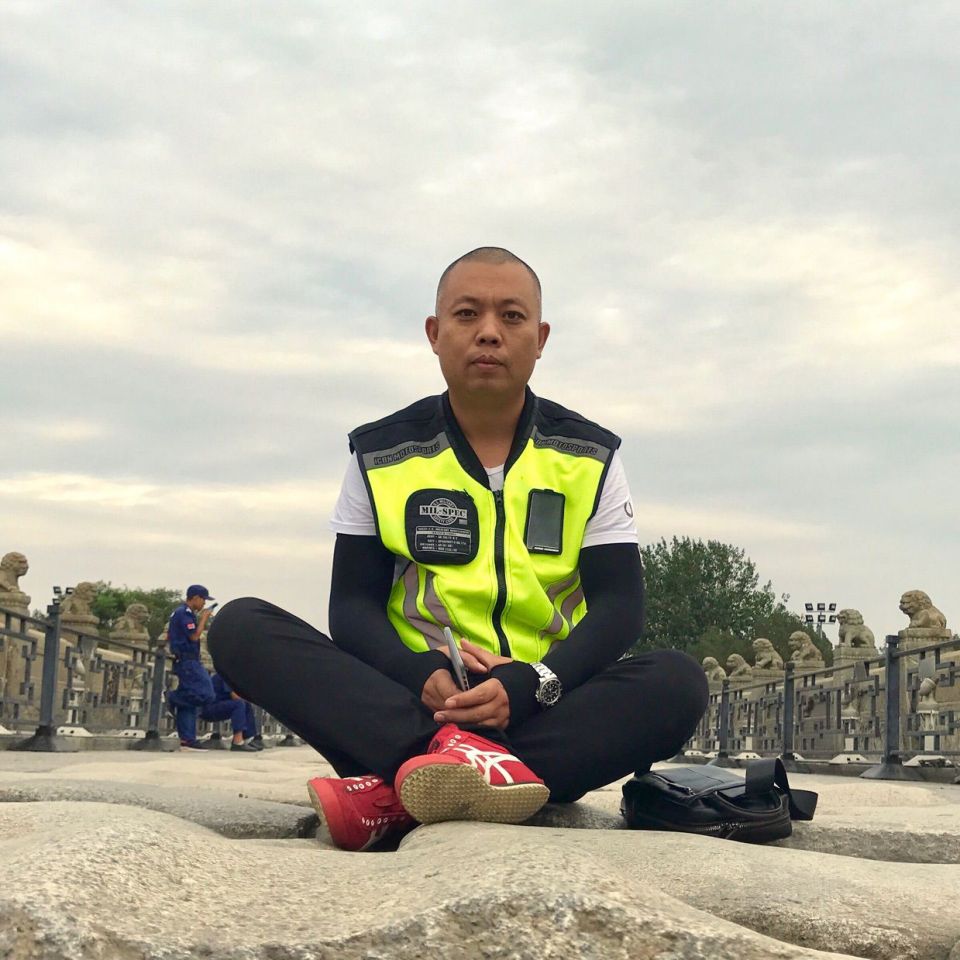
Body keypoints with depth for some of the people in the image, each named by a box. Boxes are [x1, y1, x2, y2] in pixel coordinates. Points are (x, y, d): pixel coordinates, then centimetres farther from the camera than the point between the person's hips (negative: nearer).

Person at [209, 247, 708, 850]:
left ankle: (394, 797, -37)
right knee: (241, 628, -20)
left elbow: (619, 607, -2)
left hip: (541, 717, 0)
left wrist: (526, 686, -22)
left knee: (678, 683, -29)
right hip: (408, 702, 0)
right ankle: (457, 755, -41)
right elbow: (354, 603, 1)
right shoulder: (382, 455, 5)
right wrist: (421, 676, -22)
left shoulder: (589, 457, 6)